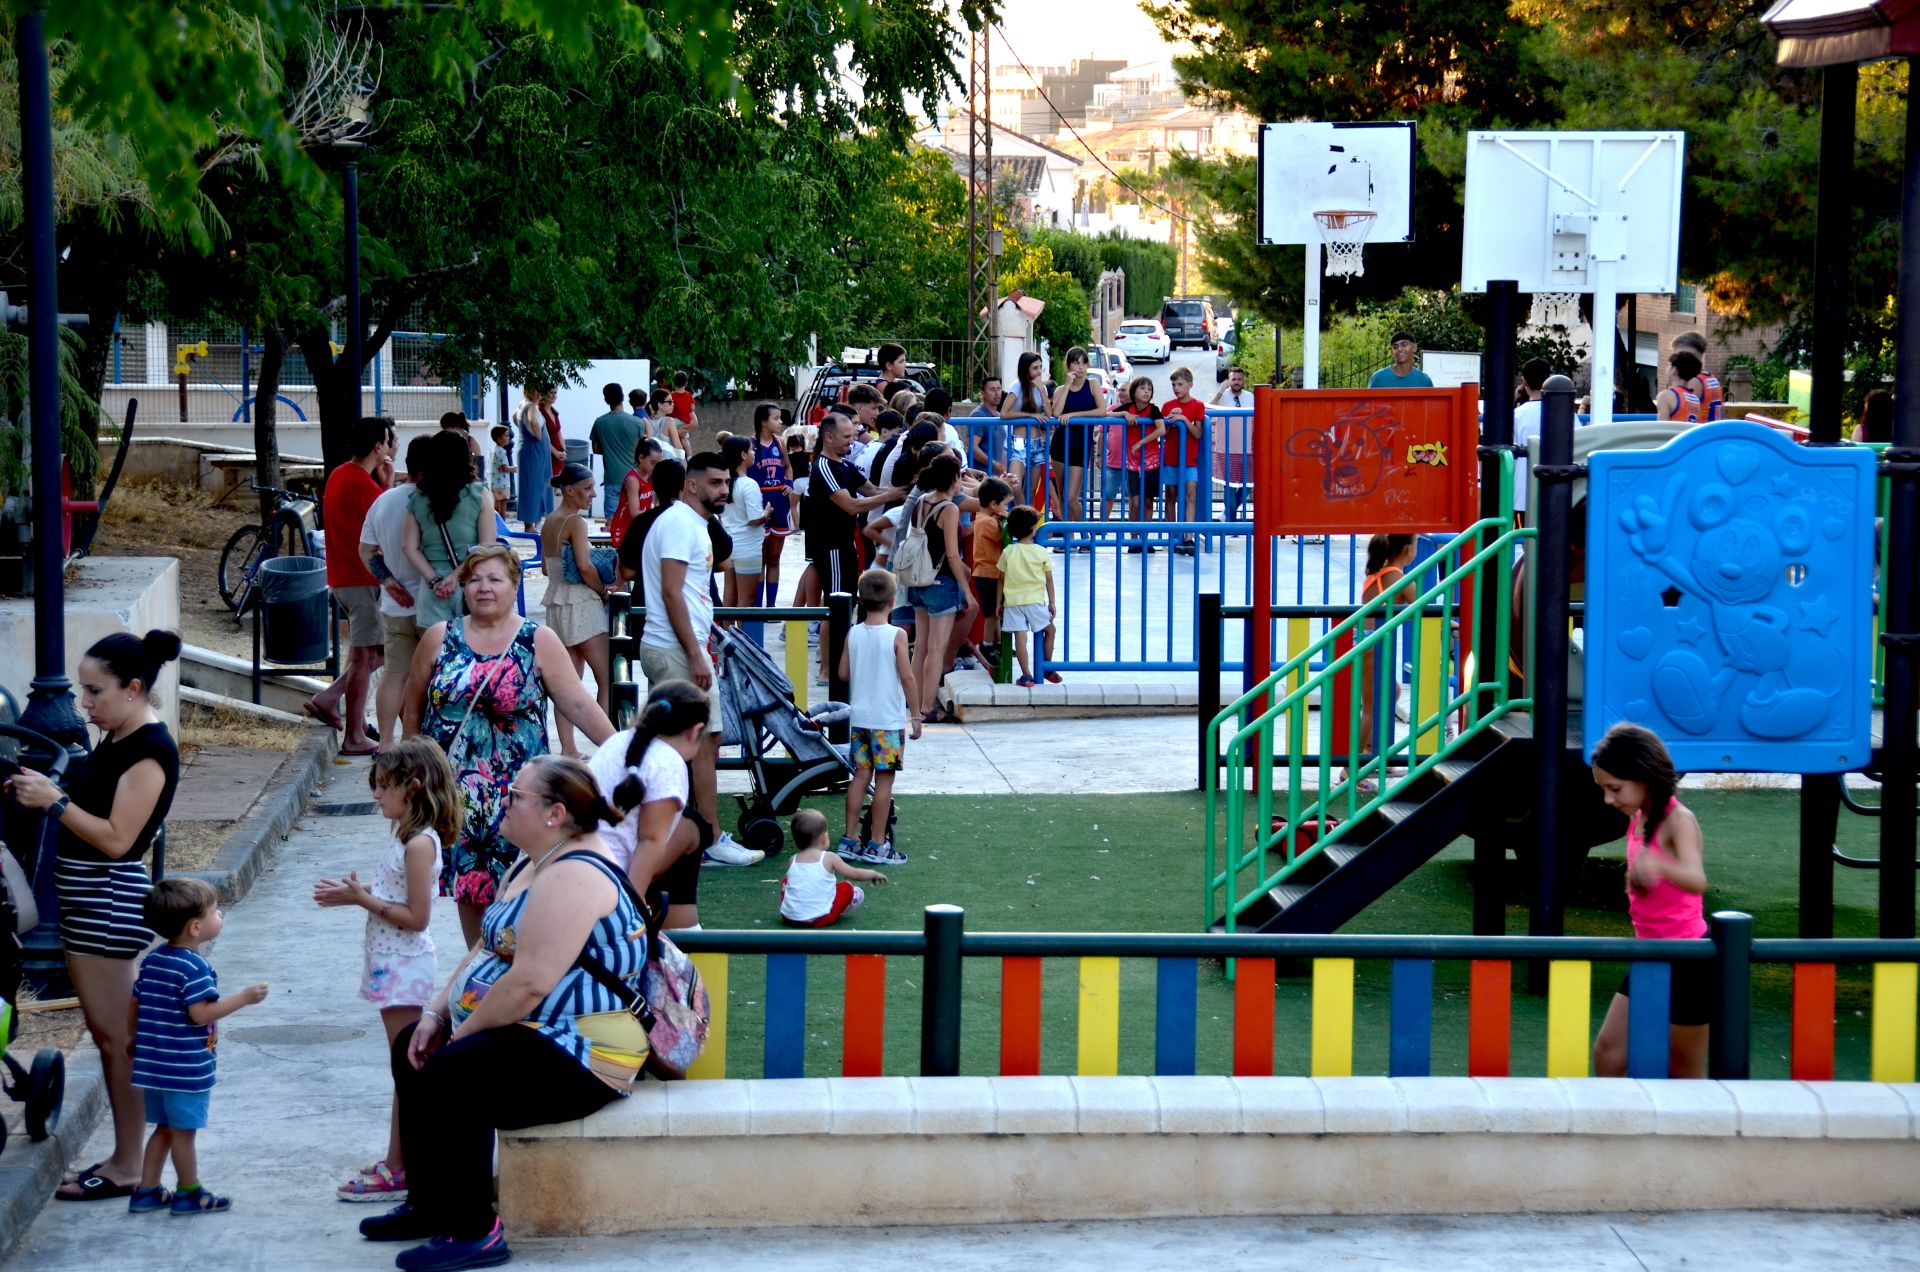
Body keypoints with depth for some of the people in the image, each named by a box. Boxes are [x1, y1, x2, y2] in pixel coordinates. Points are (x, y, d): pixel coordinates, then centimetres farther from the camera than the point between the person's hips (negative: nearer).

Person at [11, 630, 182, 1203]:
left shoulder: (149, 750, -18)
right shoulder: (116, 738, 12)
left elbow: (116, 838, -22)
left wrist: (54, 802, -20)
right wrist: (44, 791, 2)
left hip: (109, 898, -10)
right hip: (85, 897, 10)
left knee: (114, 1035, -4)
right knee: (107, 1033, 13)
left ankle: (128, 1166, 3)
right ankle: (123, 1156, 20)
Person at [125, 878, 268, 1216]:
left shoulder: (152, 960, 7)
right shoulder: (195, 968, -20)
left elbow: (136, 1003, 14)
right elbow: (201, 1013, -25)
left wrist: (136, 1037, 29)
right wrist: (243, 998, -19)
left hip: (153, 1062, 8)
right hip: (185, 1067, -8)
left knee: (164, 1128, 17)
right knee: (184, 1130, 3)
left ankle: (146, 1191, 20)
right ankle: (190, 1193, 14)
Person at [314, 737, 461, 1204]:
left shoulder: (420, 844, -19)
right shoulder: (403, 835, 10)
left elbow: (416, 917, -22)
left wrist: (362, 899, -19)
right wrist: (353, 894, 3)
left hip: (405, 968, -10)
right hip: (390, 966, 10)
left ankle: (398, 1170, -2)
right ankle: (399, 1160, 20)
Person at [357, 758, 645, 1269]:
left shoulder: (574, 877, -23)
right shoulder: (531, 866, 14)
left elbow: (529, 983, -29)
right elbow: (486, 950, 19)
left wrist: (461, 1035, -17)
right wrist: (437, 1014, 6)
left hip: (580, 1059, -12)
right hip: (531, 1036, 12)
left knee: (447, 1076, -29)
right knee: (411, 1049, 19)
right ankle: (430, 1206, 25)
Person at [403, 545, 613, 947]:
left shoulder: (539, 642, -1)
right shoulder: (439, 639, 5)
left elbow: (579, 705, -5)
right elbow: (413, 708, 13)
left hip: (515, 791, -2)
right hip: (454, 789, 2)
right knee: (468, 884, 7)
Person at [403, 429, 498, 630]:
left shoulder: (416, 500, 6)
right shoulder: (479, 495, -1)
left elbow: (409, 547, 3)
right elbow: (487, 545, -6)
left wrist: (434, 580, -1)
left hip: (433, 591, 2)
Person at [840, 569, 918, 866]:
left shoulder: (853, 634, 0)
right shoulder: (896, 635, -12)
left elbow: (843, 673, 5)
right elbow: (907, 677, -12)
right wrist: (915, 714, -3)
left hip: (859, 717, 5)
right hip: (889, 719, -5)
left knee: (860, 775, 11)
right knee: (884, 780, 1)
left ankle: (850, 840, 13)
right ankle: (877, 846, 4)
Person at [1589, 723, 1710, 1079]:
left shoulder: (1678, 820, -18)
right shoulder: (1637, 821, 6)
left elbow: (1696, 880, -39)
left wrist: (1658, 865, -55)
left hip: (1688, 960, -8)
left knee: (1683, 1070, 0)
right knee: (1608, 1052, 4)